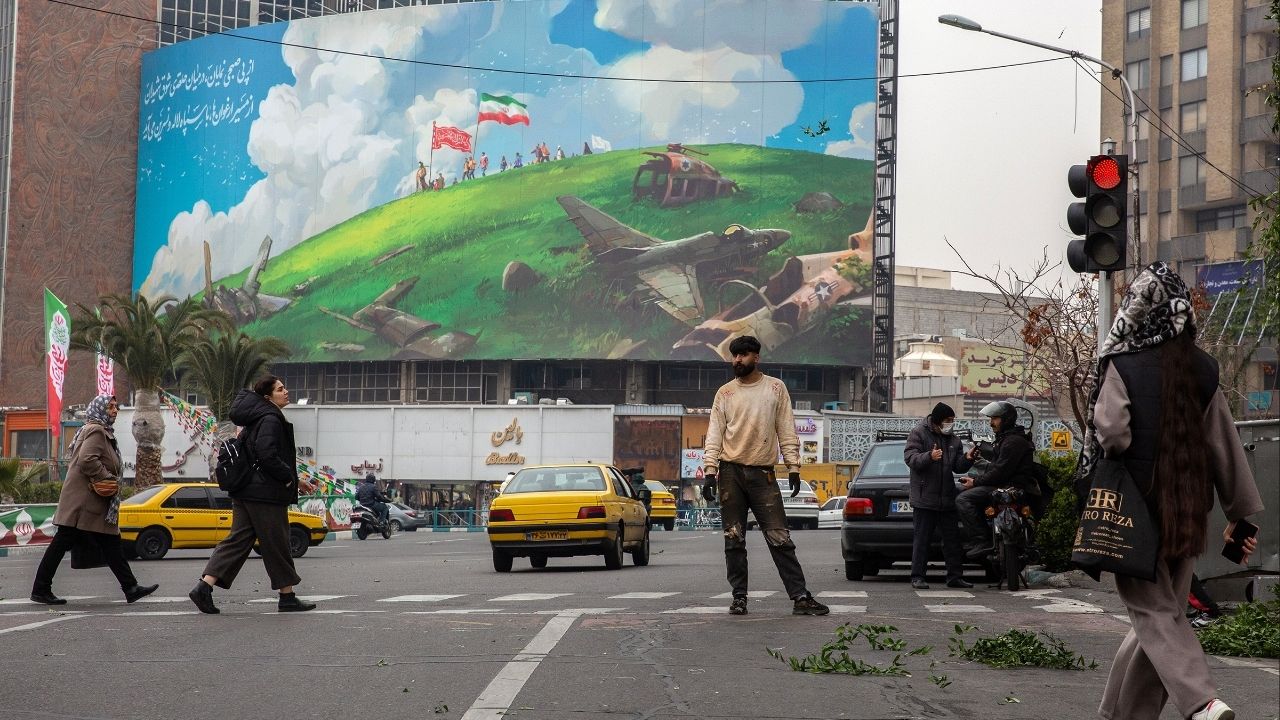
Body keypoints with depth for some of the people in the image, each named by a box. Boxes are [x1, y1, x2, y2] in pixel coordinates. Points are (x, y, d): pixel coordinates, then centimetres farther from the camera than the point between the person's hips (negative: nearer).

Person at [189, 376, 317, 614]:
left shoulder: (255, 420, 17)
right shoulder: (270, 420, -15)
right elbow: (267, 455, -26)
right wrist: (288, 477, -14)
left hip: (245, 492, 9)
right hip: (267, 494, -9)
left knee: (238, 539, 7)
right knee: (276, 543, 0)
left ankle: (204, 586, -3)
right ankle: (287, 597, 9)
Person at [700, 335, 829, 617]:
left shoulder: (775, 388, 7)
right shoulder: (725, 393, 8)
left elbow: (786, 431, 6)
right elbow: (714, 435, 5)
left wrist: (793, 468, -2)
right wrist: (709, 472, -5)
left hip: (763, 473, -1)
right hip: (731, 472, 1)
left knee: (780, 538, -5)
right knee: (734, 539, 3)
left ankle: (800, 597, -6)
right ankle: (739, 597, 10)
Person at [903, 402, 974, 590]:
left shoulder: (953, 440, 15)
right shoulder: (919, 434, -2)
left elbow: (958, 467, 12)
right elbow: (910, 458, -14)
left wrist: (967, 459, -9)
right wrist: (929, 457, -30)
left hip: (947, 499, 6)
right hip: (924, 498, -6)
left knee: (953, 539, 7)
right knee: (922, 539, -3)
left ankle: (955, 576, 13)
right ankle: (917, 577, 2)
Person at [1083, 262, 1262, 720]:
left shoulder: (1123, 364, -9)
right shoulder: (1200, 369, 4)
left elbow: (1111, 428, -23)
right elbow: (1226, 443, 5)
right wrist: (1241, 512, 10)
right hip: (1186, 510, 4)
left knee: (1154, 612, -2)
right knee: (1164, 610, 13)